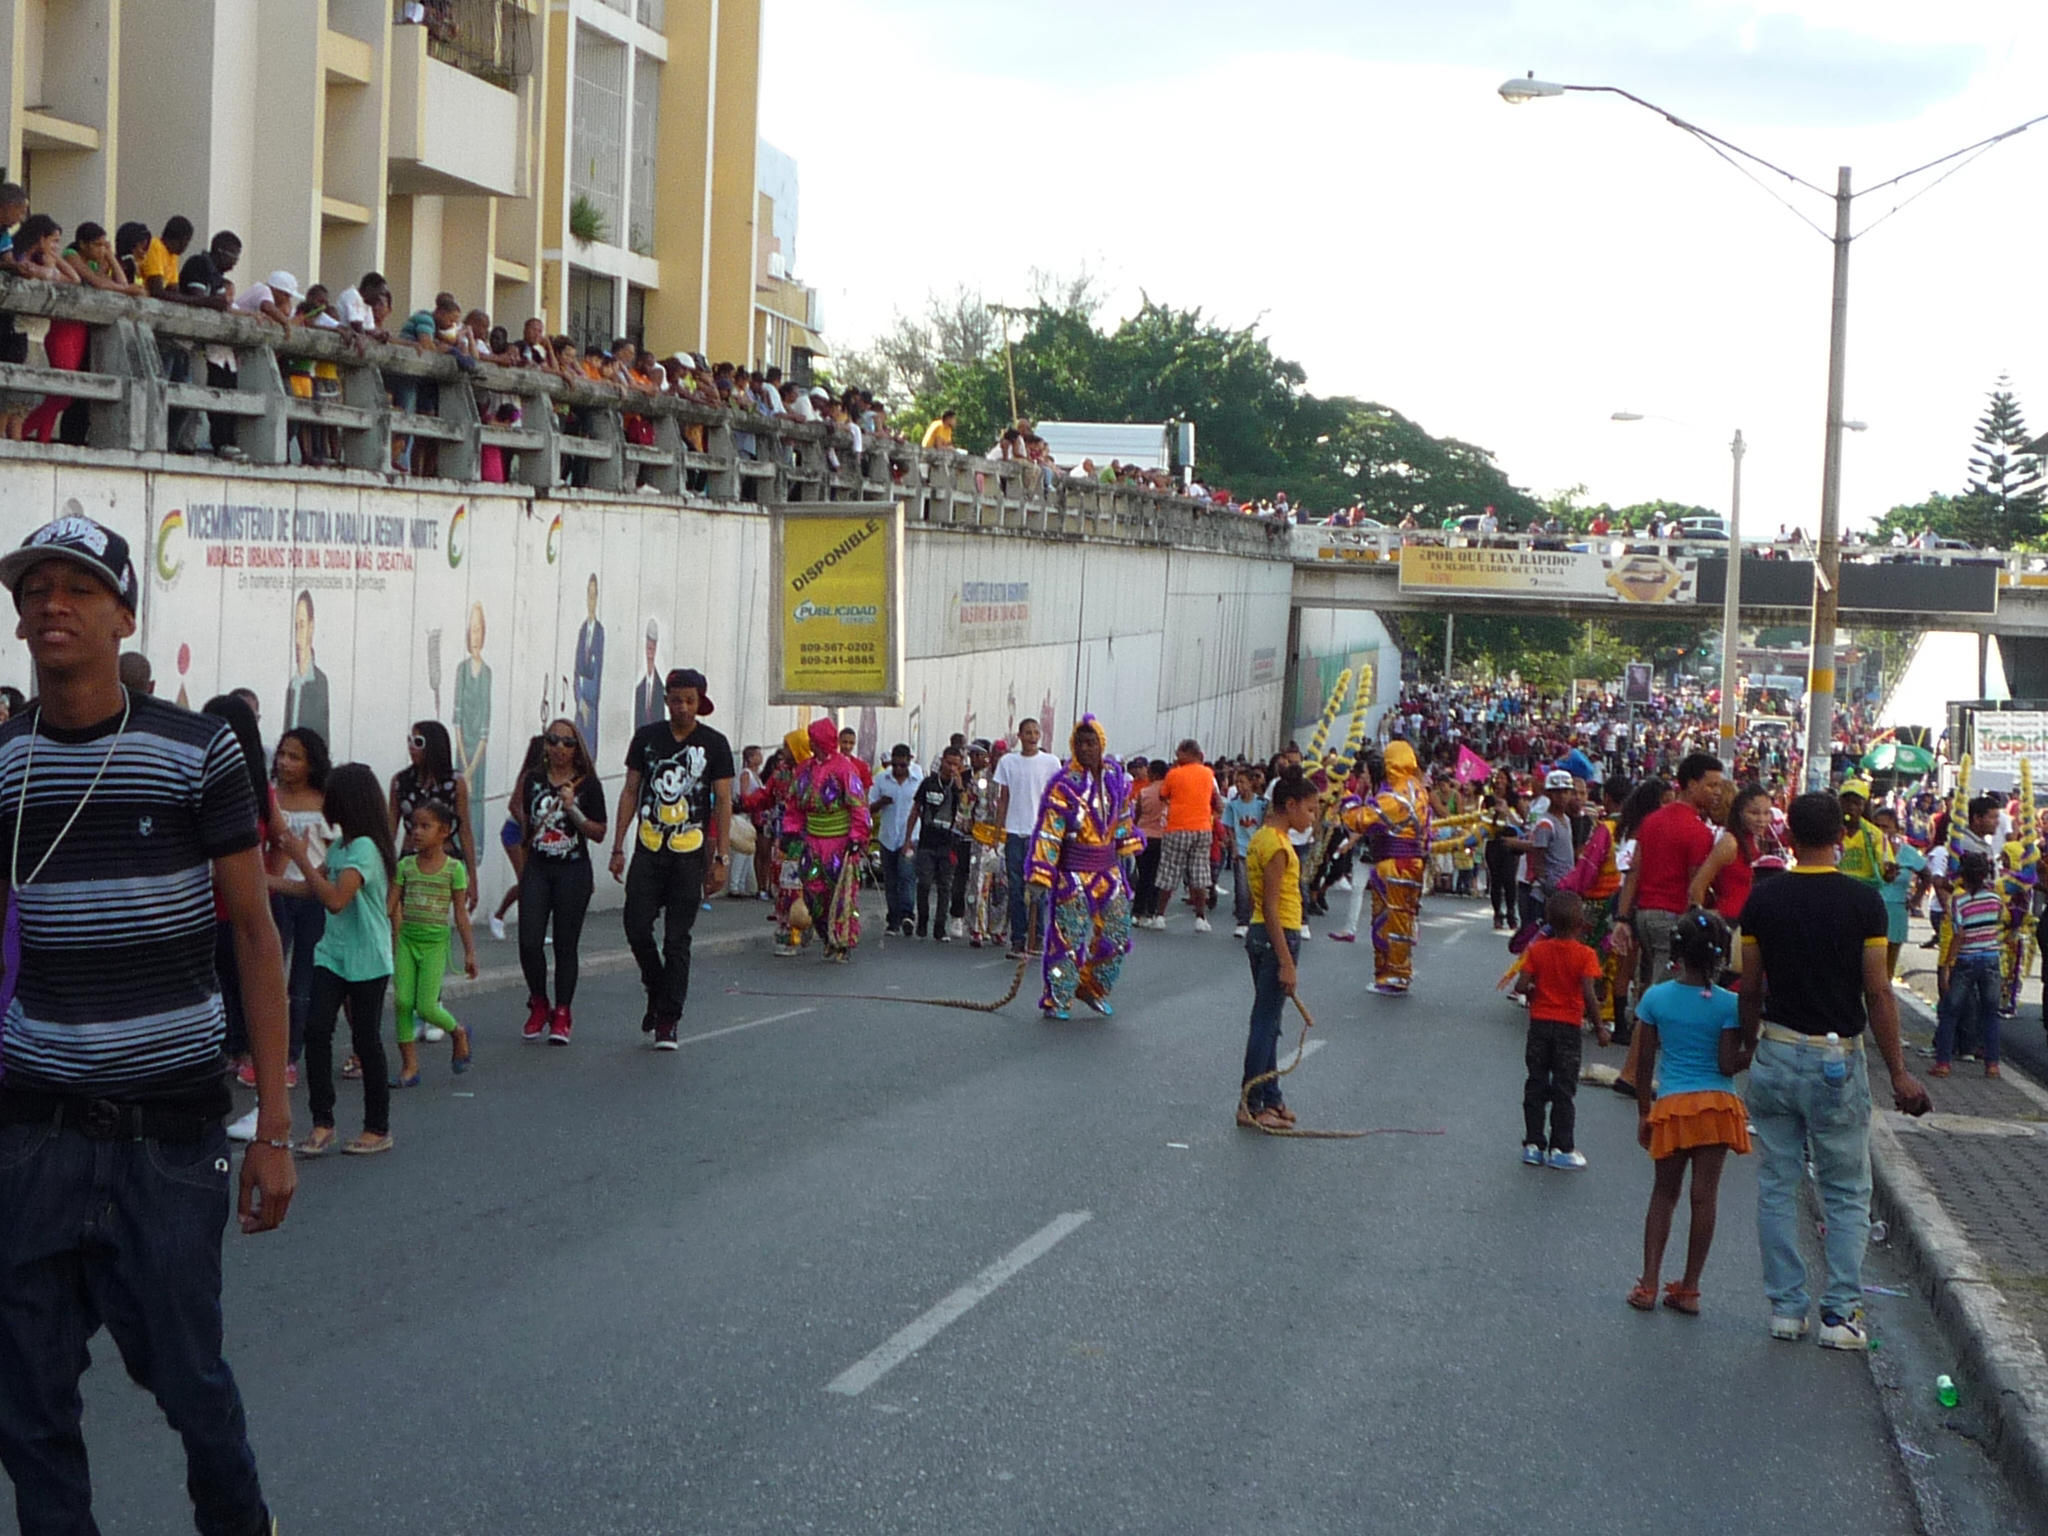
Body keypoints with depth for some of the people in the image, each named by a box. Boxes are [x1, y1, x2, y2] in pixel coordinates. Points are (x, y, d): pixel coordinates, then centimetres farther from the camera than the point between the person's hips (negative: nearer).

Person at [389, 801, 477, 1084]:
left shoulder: (453, 868, -3)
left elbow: (461, 913, 0)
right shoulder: (405, 866, 4)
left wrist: (470, 951, 1)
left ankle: (458, 1033, 23)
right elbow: (392, 906, 3)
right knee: (402, 1001, -6)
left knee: (426, 1006, -9)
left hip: (435, 943, -3)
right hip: (407, 940, 3)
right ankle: (409, 1066, 3)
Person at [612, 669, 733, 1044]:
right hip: (648, 851, 2)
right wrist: (618, 847, 4)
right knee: (636, 927, -4)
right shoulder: (646, 738, 7)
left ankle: (668, 1019, 4)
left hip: (689, 854, -2)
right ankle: (657, 991, 22)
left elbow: (723, 802, 1)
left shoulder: (714, 745, 1)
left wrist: (721, 859, -5)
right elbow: (630, 791, 10)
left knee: (677, 940, -1)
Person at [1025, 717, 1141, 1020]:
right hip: (1073, 873, -6)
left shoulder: (1116, 777, 5)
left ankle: (1094, 989, 28)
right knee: (1069, 938, -6)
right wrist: (1041, 873, -18)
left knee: (1116, 935, 10)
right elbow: (1048, 832, -15)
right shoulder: (1064, 785, -13)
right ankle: (1056, 1000, 4)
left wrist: (1127, 845, 23)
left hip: (1109, 871, 6)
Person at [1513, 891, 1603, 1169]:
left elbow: (1521, 986, -10)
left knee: (1536, 1085, 11)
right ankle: (1561, 1148, 3)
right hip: (1569, 1026, -2)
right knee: (1564, 1089, 4)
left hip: (1539, 1023, 2)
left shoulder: (1537, 950, -4)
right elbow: (1589, 994, -19)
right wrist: (1599, 1026, -8)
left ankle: (1533, 1144, 13)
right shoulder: (1585, 955, -12)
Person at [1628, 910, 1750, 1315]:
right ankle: (1689, 1290, 10)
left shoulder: (1656, 998, 0)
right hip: (1717, 1104, -1)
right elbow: (1727, 1064, -9)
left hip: (1671, 1104, 2)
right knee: (1704, 1197, 5)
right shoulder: (1729, 1004, -7)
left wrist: (1644, 1111, 13)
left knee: (1664, 1193, 13)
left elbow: (1645, 1062, 4)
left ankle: (1648, 1285, 8)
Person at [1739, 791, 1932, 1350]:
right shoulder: (1863, 901, -9)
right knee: (1847, 1193, 8)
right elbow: (1878, 994, -9)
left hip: (1776, 1054, 2)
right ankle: (1840, 1313, 4)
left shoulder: (1763, 898, -2)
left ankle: (1786, 1308, 12)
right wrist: (1898, 1073, -3)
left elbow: (1750, 988, 2)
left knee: (1777, 1187, 10)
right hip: (1837, 1060, -2)